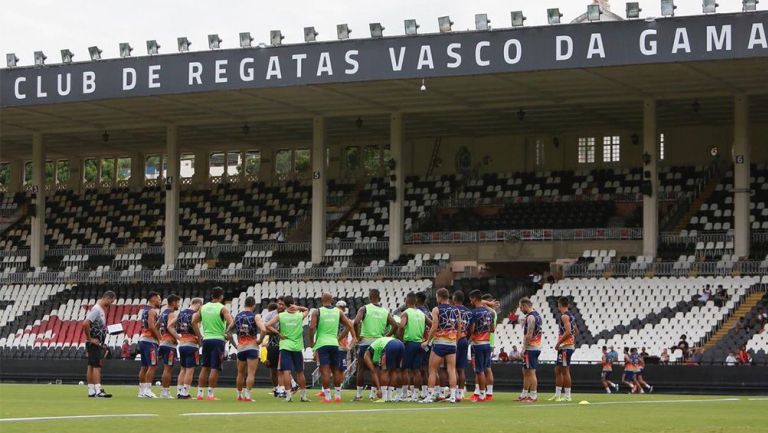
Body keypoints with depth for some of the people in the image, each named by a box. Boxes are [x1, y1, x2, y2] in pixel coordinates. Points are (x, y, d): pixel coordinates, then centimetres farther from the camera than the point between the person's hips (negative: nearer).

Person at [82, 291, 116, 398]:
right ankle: (98, 390, -14)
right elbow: (85, 324, -25)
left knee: (91, 366, 10)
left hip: (99, 343, 9)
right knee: (96, 366, -11)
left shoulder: (102, 309, 15)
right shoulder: (96, 309, -16)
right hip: (94, 343, -9)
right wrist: (89, 339, -18)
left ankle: (91, 391, 12)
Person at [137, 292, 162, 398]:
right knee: (152, 366, -10)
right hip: (150, 340, -10)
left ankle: (141, 391, 12)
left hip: (142, 339, 10)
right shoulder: (153, 311, -11)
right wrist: (159, 338, -11)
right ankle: (147, 390, -15)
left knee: (144, 367, 11)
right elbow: (151, 327, -20)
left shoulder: (144, 310, 18)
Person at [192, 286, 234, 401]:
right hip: (218, 340, -5)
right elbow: (231, 323, -19)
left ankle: (200, 393, 11)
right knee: (215, 368, -4)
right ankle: (211, 394, -6)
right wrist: (227, 333, -3)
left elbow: (194, 322, 11)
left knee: (205, 367, 12)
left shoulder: (203, 307, 9)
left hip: (206, 340, 5)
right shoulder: (222, 308, -7)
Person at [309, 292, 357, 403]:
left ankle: (327, 396, -10)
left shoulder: (317, 312, -1)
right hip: (334, 343, 3)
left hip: (322, 344, -3)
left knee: (324, 370, -5)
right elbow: (350, 325, 1)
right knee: (336, 370, 14)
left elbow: (312, 327, -12)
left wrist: (311, 341, -1)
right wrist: (354, 337, 7)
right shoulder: (338, 312, 8)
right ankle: (338, 395, 17)